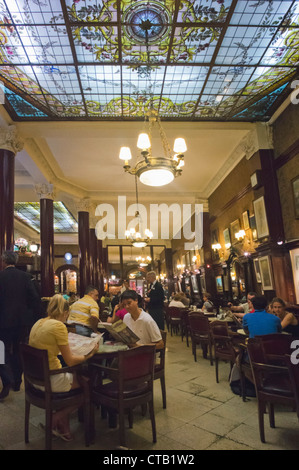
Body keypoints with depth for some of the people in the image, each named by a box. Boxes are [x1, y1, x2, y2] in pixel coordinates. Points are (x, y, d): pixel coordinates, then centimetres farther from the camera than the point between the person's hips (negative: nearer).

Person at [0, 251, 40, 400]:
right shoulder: (25, 276, -2)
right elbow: (34, 297, -5)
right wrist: (34, 317, 4)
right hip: (22, 320, 3)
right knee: (18, 351, 16)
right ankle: (17, 382, 26)